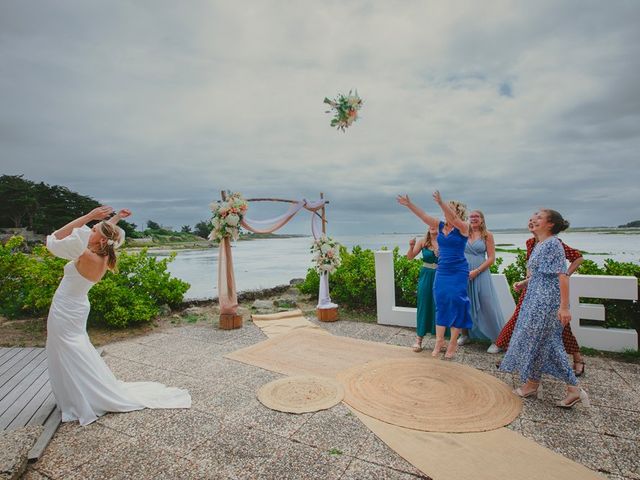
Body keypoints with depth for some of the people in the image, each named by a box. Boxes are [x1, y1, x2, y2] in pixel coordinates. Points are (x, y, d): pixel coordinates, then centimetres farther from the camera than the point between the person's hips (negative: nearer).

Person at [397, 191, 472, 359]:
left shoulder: (463, 227, -8)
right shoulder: (441, 225, 7)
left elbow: (453, 219, -28)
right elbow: (423, 216, 3)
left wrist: (441, 203, -41)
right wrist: (409, 204, -5)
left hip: (458, 273, -5)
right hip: (441, 272, 5)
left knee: (455, 304, -2)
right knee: (441, 304, 7)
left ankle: (453, 343, 9)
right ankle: (439, 340, 16)